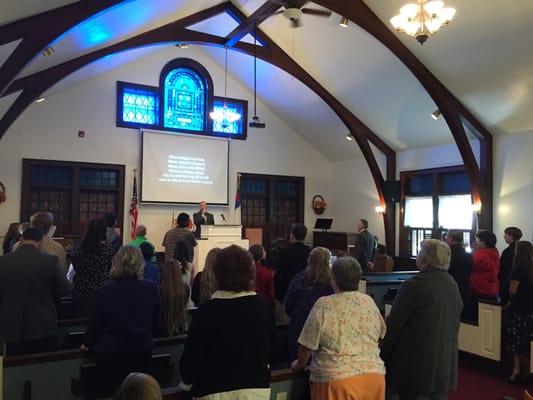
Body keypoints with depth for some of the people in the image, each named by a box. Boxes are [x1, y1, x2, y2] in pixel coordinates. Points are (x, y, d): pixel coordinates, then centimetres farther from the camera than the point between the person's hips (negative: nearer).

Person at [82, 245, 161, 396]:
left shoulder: (105, 291, -17)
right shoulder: (152, 289, -11)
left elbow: (94, 323, -5)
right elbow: (156, 323, 2)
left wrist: (88, 343, 16)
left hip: (111, 353, -2)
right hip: (142, 351, 2)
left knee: (109, 393, 15)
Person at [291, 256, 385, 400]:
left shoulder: (324, 305, -9)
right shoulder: (369, 302, 5)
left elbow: (307, 345, -4)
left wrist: (299, 364, 15)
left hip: (336, 379, -4)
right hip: (374, 374, 4)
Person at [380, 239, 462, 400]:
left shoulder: (414, 285, -18)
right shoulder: (453, 285, 4)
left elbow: (393, 325, -14)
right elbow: (455, 324, 13)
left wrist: (383, 355, -1)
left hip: (416, 364, -7)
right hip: (446, 365, 7)